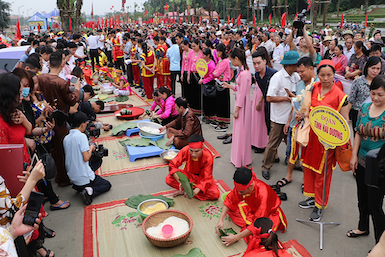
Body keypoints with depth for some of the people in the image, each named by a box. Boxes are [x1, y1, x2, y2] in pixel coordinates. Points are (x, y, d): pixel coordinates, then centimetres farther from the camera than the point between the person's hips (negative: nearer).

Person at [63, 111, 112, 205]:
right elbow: (86, 158, -22)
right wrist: (91, 148, -3)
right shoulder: (81, 136, -18)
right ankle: (90, 192, -11)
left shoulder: (66, 138, 5)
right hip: (84, 178, -7)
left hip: (73, 178, 7)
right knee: (107, 184, 13)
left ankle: (79, 187, 9)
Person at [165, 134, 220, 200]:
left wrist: (195, 191, -43)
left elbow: (206, 179, -27)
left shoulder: (208, 157, -30)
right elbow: (172, 165, -21)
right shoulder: (185, 150, -27)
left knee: (215, 194, -28)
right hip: (188, 174, 1)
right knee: (168, 179, -24)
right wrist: (180, 181, -37)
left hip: (202, 177, -1)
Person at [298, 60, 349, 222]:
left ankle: (319, 205, 23)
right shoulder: (314, 88, 1)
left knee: (323, 171, 6)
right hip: (311, 134, 6)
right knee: (309, 166, 17)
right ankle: (311, 197, 37)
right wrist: (302, 115, 0)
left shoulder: (339, 95, -15)